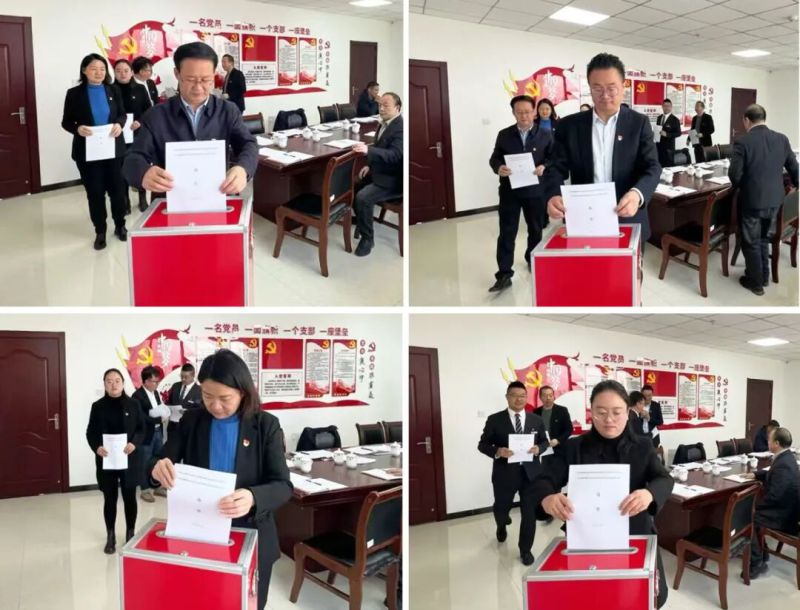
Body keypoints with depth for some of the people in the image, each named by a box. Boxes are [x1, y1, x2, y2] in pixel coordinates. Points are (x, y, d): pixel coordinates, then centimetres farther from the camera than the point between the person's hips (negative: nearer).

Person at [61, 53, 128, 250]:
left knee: (117, 188, 8)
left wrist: (119, 124, -14)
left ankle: (120, 225, 26)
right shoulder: (74, 93, -3)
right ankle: (100, 231, 16)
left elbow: (122, 114, 8)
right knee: (94, 192, 4)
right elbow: (66, 122, -1)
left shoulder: (113, 90, 4)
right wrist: (78, 129, -22)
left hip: (113, 148, 2)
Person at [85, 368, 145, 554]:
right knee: (109, 498, 7)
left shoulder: (133, 404, 0)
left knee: (130, 497, 8)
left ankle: (130, 534, 23)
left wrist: (134, 443, -17)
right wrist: (97, 447, -17)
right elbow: (91, 432, 3)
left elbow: (141, 429, 2)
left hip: (129, 459, 0)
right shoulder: (98, 406, 2)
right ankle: (110, 537, 19)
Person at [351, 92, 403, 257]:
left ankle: (367, 238, -9)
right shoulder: (384, 123, 8)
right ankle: (360, 220, 26)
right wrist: (370, 165, 6)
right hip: (379, 172, 10)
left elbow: (394, 155, -33)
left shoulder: (401, 127, -21)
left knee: (363, 197, -25)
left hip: (392, 179, -10)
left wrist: (368, 150, -43)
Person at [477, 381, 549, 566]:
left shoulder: (536, 420, 5)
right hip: (505, 474, -1)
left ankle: (525, 550, 18)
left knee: (529, 512, 1)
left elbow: (545, 441, 12)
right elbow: (483, 444, -3)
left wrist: (538, 448, -11)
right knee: (501, 509, 16)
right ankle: (502, 527, 51)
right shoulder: (494, 420, -5)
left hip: (530, 473, 1)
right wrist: (497, 451, -22)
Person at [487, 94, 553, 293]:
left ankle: (533, 261, 39)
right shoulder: (504, 135, 3)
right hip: (509, 191, 0)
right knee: (507, 233, -3)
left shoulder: (545, 134, 1)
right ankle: (504, 274, -2)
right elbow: (494, 158, 4)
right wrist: (498, 167, -19)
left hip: (535, 190, 1)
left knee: (536, 230, 16)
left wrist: (544, 167, -21)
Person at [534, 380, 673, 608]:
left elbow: (665, 480, -12)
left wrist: (649, 494, -38)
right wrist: (547, 498, -36)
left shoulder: (643, 447, 2)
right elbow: (544, 480, -10)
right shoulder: (574, 448, -1)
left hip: (634, 538, 1)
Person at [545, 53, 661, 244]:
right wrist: (553, 195, -24)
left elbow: (652, 167, -6)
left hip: (628, 223, 0)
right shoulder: (570, 125, 4)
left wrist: (637, 194, -29)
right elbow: (557, 168, -1)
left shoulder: (639, 123, 2)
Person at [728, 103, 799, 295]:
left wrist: (739, 186, 6)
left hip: (751, 200, -5)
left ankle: (755, 282, 19)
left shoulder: (742, 142, -18)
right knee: (764, 239, 23)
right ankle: (764, 276, 34)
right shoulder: (782, 139, -3)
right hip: (775, 199, 5)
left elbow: (734, 175, -17)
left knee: (751, 242, 10)